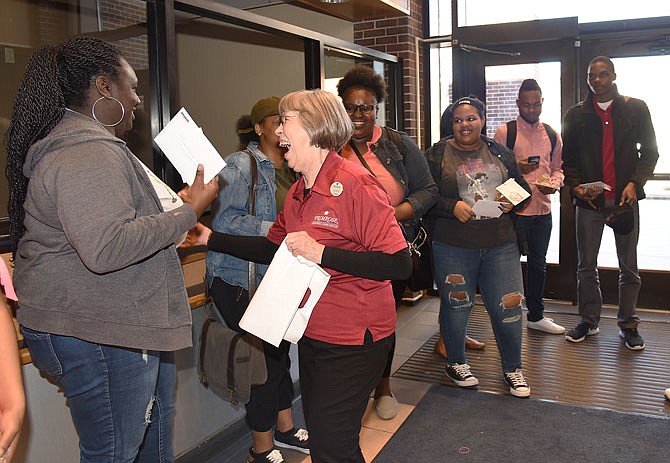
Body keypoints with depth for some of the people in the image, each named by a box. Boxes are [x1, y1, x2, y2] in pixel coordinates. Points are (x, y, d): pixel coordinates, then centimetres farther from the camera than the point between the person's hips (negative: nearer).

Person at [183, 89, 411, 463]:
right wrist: (211, 239, 12)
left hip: (353, 341, -8)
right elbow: (274, 247, 17)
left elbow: (400, 263, -26)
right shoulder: (298, 193, 6)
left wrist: (322, 253, -27)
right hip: (313, 334, 9)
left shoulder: (355, 185, -21)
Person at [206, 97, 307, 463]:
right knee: (267, 357, -1)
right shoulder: (241, 165, -11)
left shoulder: (291, 168, 13)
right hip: (241, 280, -7)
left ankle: (285, 429, 35)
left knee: (281, 351, 16)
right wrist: (275, 230, -24)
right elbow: (224, 219, -21)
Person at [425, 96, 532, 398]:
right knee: (456, 306, 9)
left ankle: (512, 368, 25)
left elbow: (523, 188, 17)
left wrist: (512, 202, -4)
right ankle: (455, 362, 33)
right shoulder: (437, 154, 1)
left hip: (500, 245, 3)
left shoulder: (500, 153, 12)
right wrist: (453, 207, -18)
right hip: (452, 246, -2)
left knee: (509, 306, 3)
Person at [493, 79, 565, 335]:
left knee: (538, 264, 15)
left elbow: (557, 167, 16)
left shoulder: (552, 135, 11)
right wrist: (516, 169, -20)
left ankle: (536, 315, 29)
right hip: (514, 208, -5)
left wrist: (553, 183, -5)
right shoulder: (505, 132, -3)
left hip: (542, 208, 5)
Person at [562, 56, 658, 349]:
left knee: (629, 267, 6)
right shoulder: (576, 115, 7)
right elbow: (567, 157, 10)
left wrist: (634, 183, -8)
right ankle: (589, 321, 20)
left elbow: (649, 151, 6)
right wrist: (575, 185, -7)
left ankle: (628, 325, 19)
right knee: (586, 265, 6)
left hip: (625, 198, -1)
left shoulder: (635, 109, 5)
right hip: (589, 200, 1)